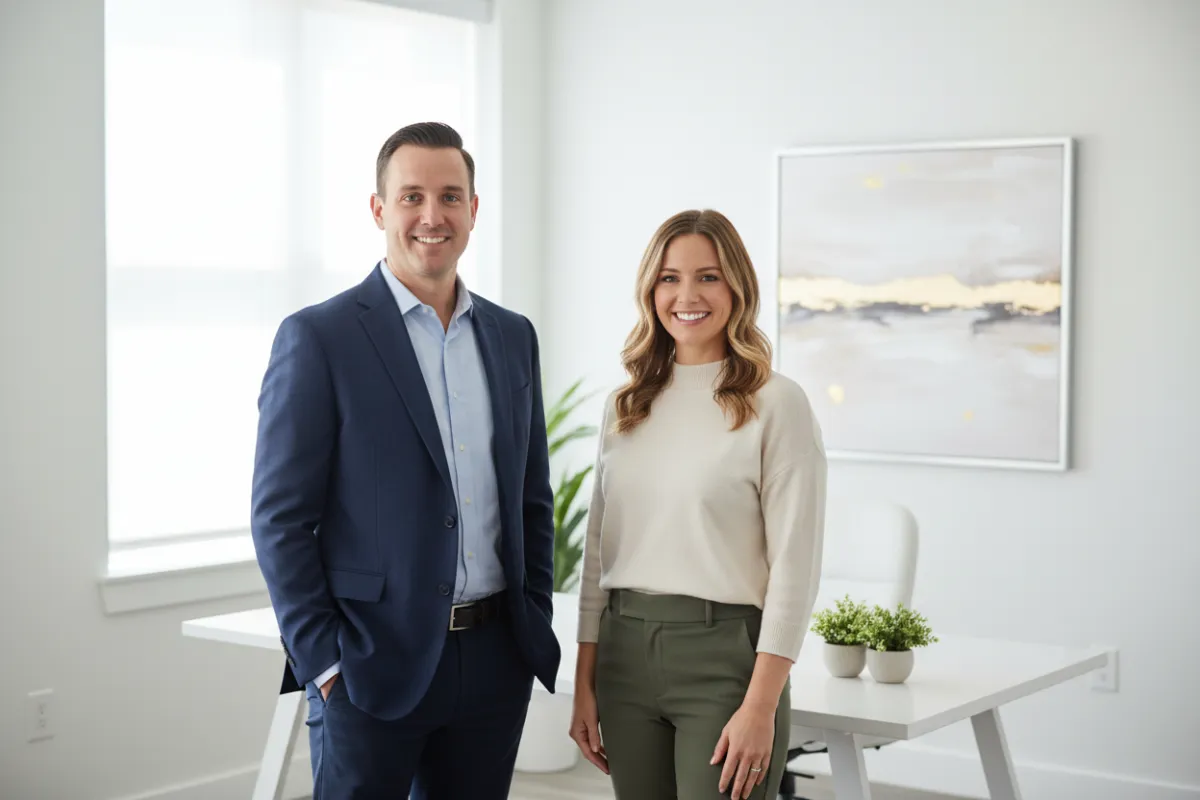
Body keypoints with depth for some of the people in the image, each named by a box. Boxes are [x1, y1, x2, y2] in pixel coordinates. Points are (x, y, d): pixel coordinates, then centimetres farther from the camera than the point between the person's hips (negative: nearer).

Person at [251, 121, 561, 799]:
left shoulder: (512, 336, 10)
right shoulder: (319, 337, -7)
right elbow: (281, 519, -8)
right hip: (371, 666, -5)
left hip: (496, 663, 5)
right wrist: (324, 662, -11)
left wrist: (537, 628, 8)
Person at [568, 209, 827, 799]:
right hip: (626, 653, 5)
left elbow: (794, 566, -9)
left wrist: (760, 707, -14)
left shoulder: (776, 404, -6)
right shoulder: (626, 405, 10)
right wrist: (584, 685, 8)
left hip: (724, 655, -5)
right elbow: (599, 547, 12)